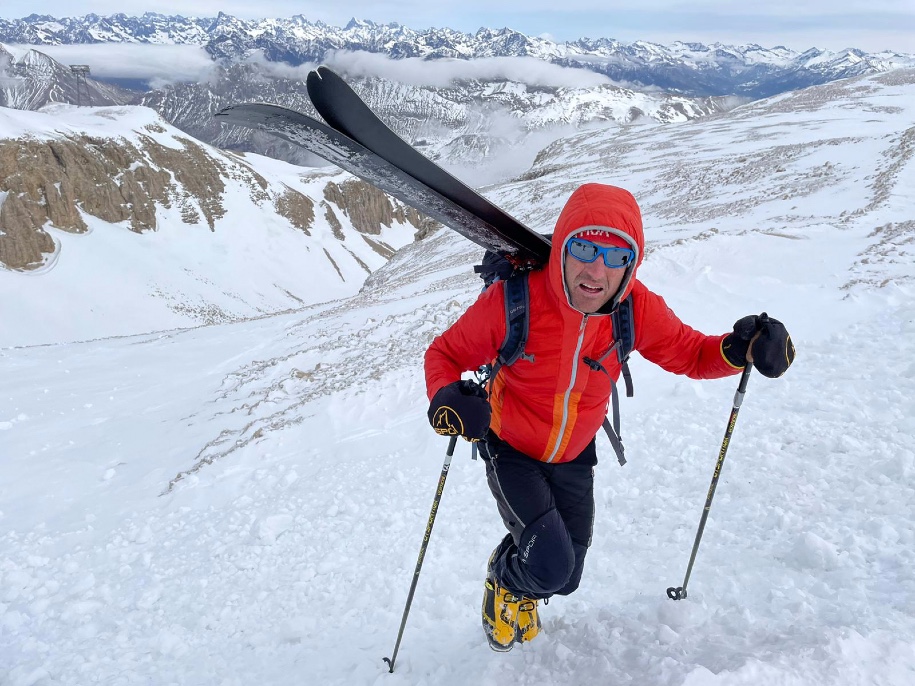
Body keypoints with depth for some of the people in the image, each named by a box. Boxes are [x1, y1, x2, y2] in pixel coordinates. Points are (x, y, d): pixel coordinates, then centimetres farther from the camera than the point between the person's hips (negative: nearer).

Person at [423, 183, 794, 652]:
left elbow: (690, 354, -6)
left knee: (566, 578, 14)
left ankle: (525, 593, 54)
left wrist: (738, 349, -28)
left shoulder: (637, 309, -21)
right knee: (550, 566, -18)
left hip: (575, 456, 4)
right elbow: (446, 353, -18)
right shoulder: (512, 300, -31)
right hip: (510, 450, -3)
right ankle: (504, 578, 21)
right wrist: (446, 398, -39)